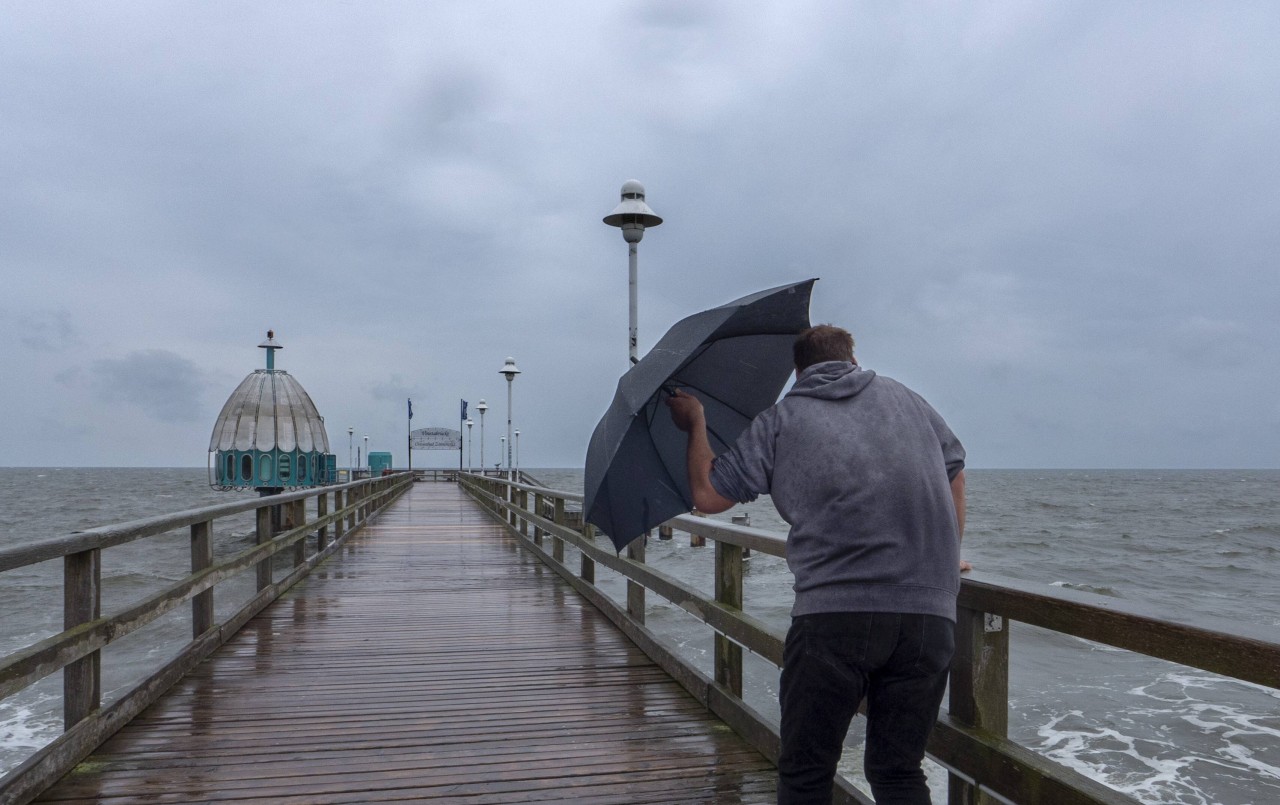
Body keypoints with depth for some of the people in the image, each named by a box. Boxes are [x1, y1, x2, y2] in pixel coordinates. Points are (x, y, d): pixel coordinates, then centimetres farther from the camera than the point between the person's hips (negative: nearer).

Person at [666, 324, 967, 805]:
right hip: (931, 613, 4)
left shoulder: (780, 421, 8)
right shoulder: (904, 399, 20)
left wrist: (696, 424, 25)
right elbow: (953, 474, 29)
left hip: (834, 611, -4)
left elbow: (707, 496, 9)